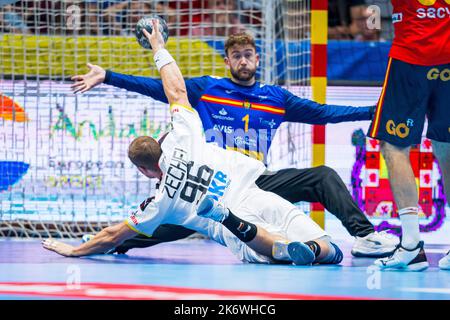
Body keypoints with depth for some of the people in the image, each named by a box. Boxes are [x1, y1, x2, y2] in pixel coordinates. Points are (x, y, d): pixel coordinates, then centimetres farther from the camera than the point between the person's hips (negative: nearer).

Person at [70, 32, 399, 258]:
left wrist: (372, 112, 11)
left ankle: (364, 236, -13)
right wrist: (106, 77, -7)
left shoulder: (275, 97, 12)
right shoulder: (205, 89, 5)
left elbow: (321, 112, 16)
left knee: (323, 177, -9)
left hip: (259, 183, 3)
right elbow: (156, 87, 0)